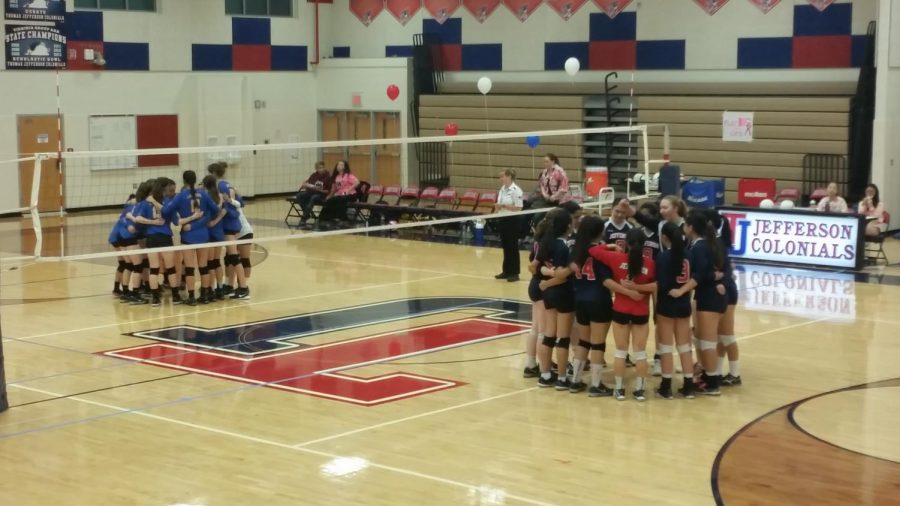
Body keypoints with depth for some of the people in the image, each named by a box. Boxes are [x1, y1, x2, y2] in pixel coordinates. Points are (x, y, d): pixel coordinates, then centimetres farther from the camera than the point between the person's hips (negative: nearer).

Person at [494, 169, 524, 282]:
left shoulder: (516, 190, -14)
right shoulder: (502, 189, 11)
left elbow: (518, 208, -19)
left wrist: (504, 205, -20)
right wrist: (497, 207, -3)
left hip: (512, 220, -8)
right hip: (503, 220, 8)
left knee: (513, 247, -3)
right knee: (505, 246, 12)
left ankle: (514, 273, 3)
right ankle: (506, 271, 20)